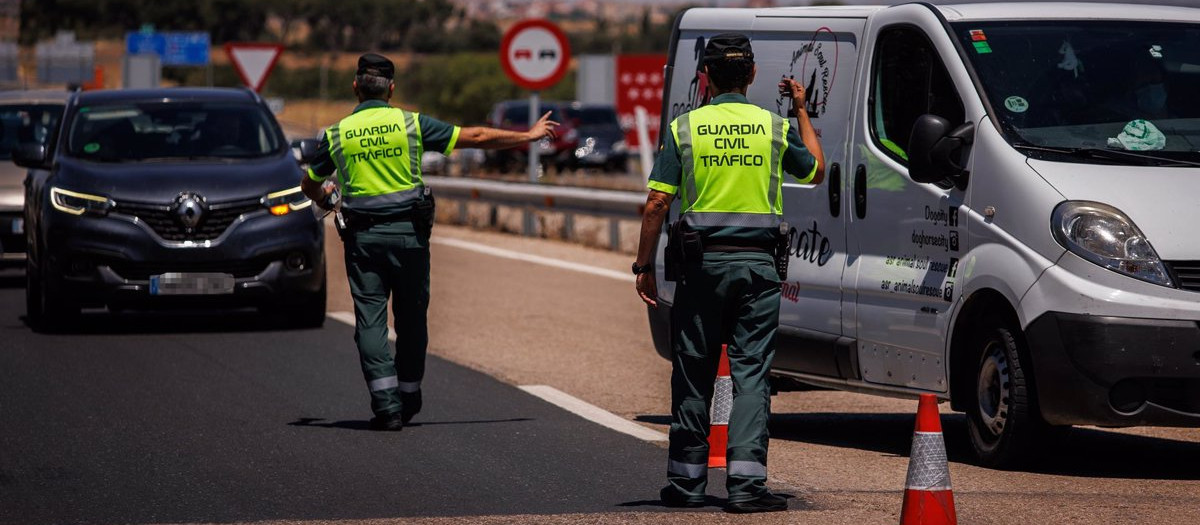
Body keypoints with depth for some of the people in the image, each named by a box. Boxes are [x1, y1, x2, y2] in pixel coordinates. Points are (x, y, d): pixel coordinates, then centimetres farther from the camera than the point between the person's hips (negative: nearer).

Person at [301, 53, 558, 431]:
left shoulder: (336, 134, 2)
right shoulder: (411, 124, -1)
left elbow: (310, 185, 15)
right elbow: (476, 138, 0)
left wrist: (323, 199, 40)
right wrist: (529, 135, 11)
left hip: (362, 236, 0)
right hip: (408, 231, 0)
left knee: (370, 319, 0)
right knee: (411, 318, 13)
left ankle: (386, 403, -10)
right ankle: (409, 397, 22)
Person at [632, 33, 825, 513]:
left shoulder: (684, 128, -1)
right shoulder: (775, 127, 2)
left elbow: (657, 204, -5)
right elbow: (816, 171, 21)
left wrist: (644, 266, 3)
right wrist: (802, 112, 31)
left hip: (703, 262, 0)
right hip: (758, 263, 0)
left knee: (693, 374, 8)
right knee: (751, 373, 0)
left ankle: (686, 482, 14)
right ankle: (746, 483, -8)